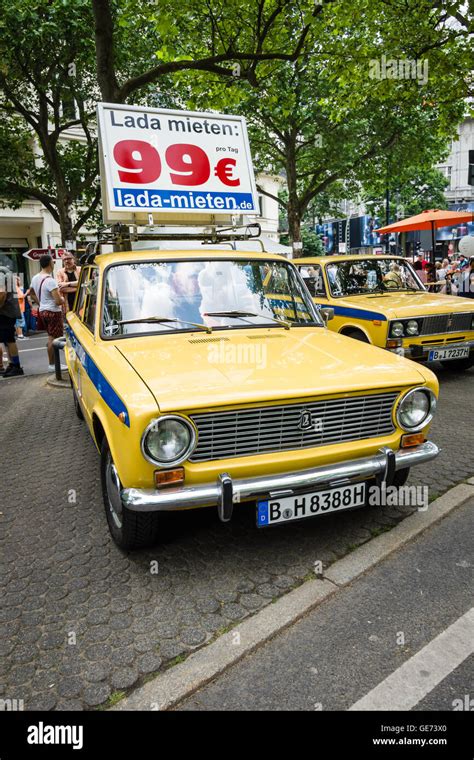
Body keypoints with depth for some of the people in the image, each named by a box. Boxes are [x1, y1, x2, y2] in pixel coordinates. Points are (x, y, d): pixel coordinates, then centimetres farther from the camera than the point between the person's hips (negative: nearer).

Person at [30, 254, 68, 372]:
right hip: (53, 311, -9)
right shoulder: (50, 280, -21)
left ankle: (52, 362, 22)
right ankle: (52, 364, 3)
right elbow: (58, 301, -24)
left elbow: (31, 293, 22)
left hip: (42, 310, 9)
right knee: (53, 339, -2)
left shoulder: (35, 278, 6)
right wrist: (63, 299, -3)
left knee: (51, 337, 16)